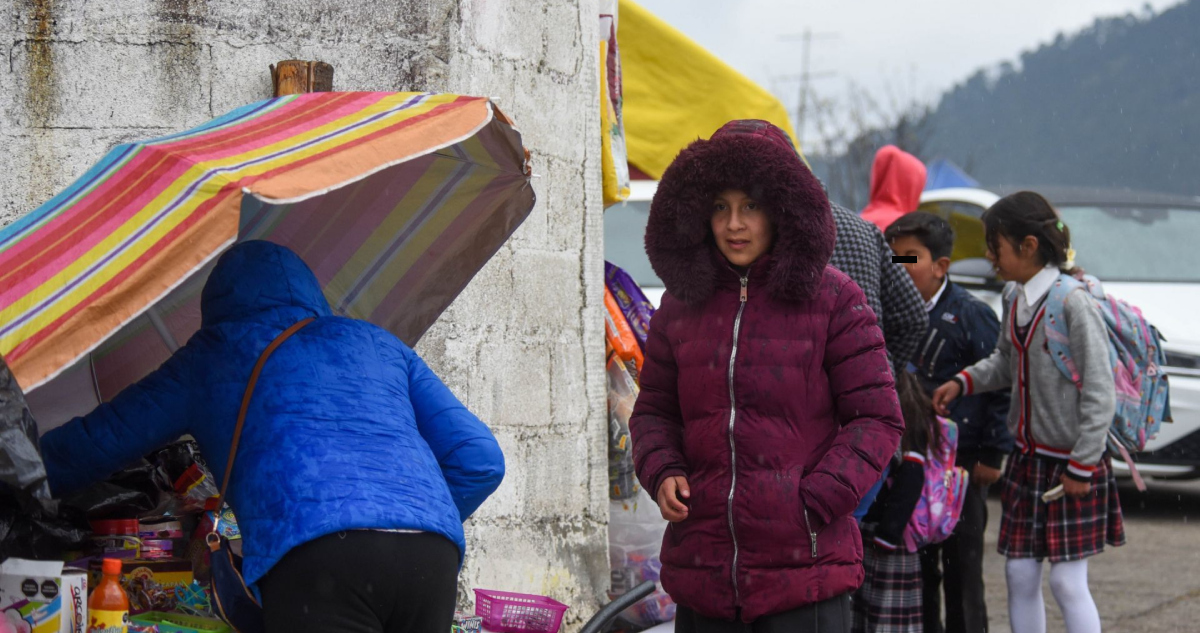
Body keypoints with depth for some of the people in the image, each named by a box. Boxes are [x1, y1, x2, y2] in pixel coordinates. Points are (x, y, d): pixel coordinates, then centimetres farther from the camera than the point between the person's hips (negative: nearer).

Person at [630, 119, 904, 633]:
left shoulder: (833, 300, 0)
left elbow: (877, 419, -1)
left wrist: (816, 502, -12)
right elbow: (653, 411, 20)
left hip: (804, 572, -4)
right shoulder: (682, 305, 11)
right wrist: (661, 472, -1)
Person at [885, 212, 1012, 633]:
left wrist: (992, 453, -12)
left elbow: (998, 385, -9)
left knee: (962, 565, 1)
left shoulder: (971, 315, -9)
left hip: (960, 462, -6)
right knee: (916, 562, 11)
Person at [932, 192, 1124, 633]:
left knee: (1068, 583, -4)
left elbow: (1100, 394, -17)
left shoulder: (1074, 304, -19)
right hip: (1028, 458, 8)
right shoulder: (1017, 300, 6)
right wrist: (963, 382, 4)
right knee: (1020, 575, 9)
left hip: (1071, 463, -7)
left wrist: (1082, 467, -15)